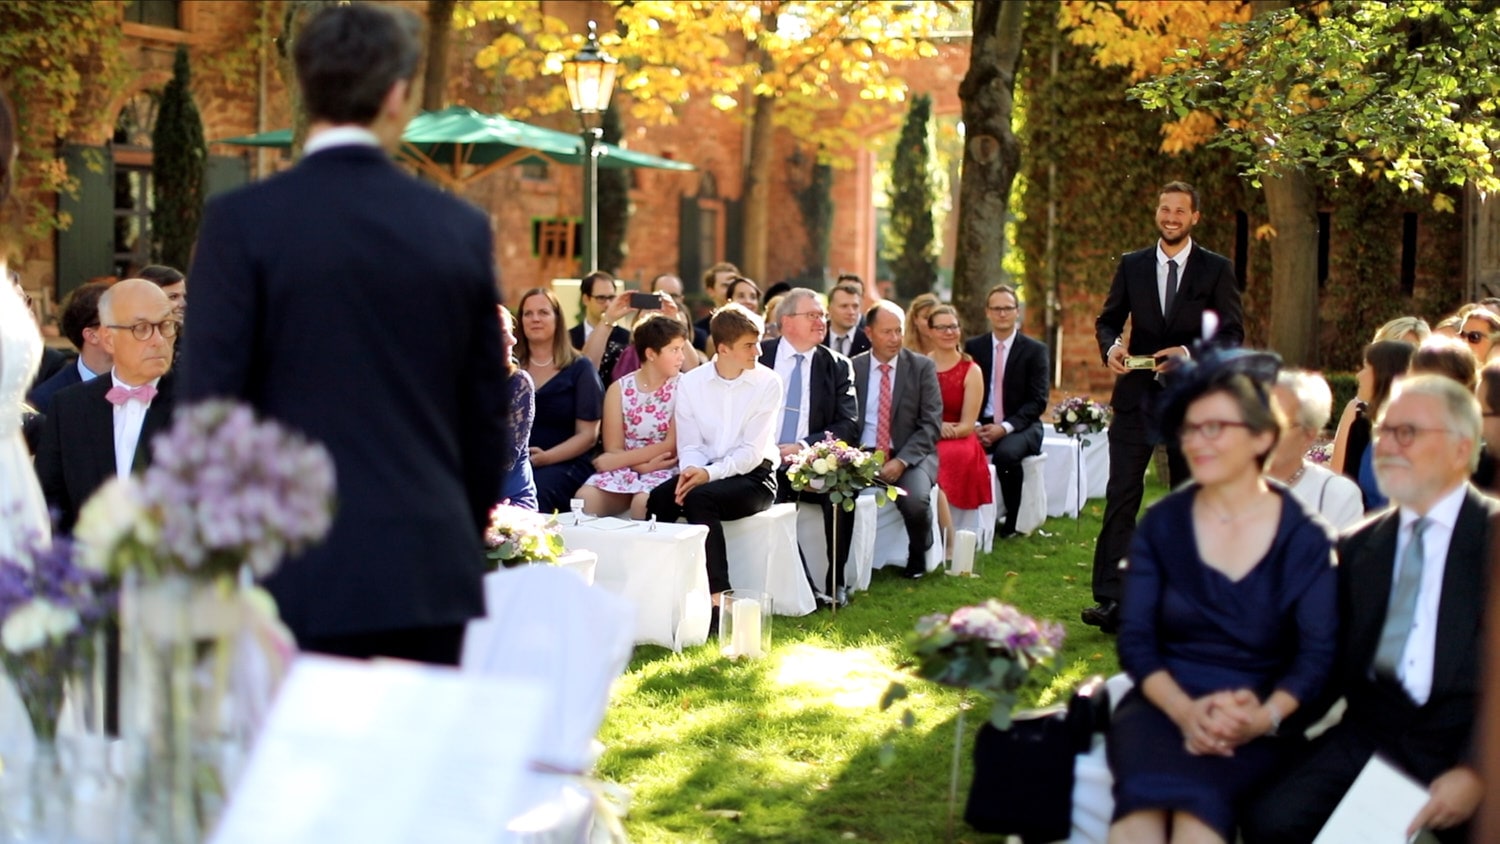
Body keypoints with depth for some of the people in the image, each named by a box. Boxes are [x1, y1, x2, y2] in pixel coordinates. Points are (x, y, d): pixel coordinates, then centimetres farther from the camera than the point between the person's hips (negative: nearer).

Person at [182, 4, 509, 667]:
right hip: (430, 573, 3)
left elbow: (209, 400, -6)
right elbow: (486, 413, 10)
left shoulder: (242, 222, -5)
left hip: (300, 573, -3)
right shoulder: (462, 228, 5)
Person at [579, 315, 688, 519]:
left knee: (643, 503, -35)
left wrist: (617, 461, -11)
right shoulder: (619, 389, 4)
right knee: (585, 499, -26)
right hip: (624, 470, 2)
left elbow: (673, 445, -9)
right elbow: (613, 448, 1)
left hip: (664, 471, -2)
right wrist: (644, 465, -20)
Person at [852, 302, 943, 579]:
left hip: (910, 454, -1)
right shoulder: (852, 368, 6)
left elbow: (931, 424, -4)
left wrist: (901, 461, -17)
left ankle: (918, 557, 2)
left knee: (916, 500, -32)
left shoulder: (923, 367, 2)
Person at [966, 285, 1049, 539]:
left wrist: (1005, 427, -18)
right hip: (982, 426, 2)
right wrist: (974, 426, -13)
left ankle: (1012, 523, -16)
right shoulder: (974, 347, 10)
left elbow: (1037, 401, -5)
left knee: (1006, 452, -36)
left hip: (1020, 427, -2)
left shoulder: (1035, 350, 2)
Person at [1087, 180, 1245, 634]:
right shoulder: (1131, 266, 8)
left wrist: (1190, 352, -21)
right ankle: (1110, 599, -10)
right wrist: (1111, 345, -13)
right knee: (1121, 497, -8)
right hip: (1137, 395, 1)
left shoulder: (1217, 270, 1)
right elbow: (1108, 319, 10)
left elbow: (1233, 334, -4)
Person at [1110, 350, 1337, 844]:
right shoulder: (1161, 525, 7)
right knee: (1146, 793, -34)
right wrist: (1185, 710, -16)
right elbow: (1135, 639, 3)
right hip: (1163, 705, 1)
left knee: (1198, 790, -36)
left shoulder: (1304, 540, 3)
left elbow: (1317, 655, -1)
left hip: (1253, 717, -1)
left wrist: (1263, 718, -21)